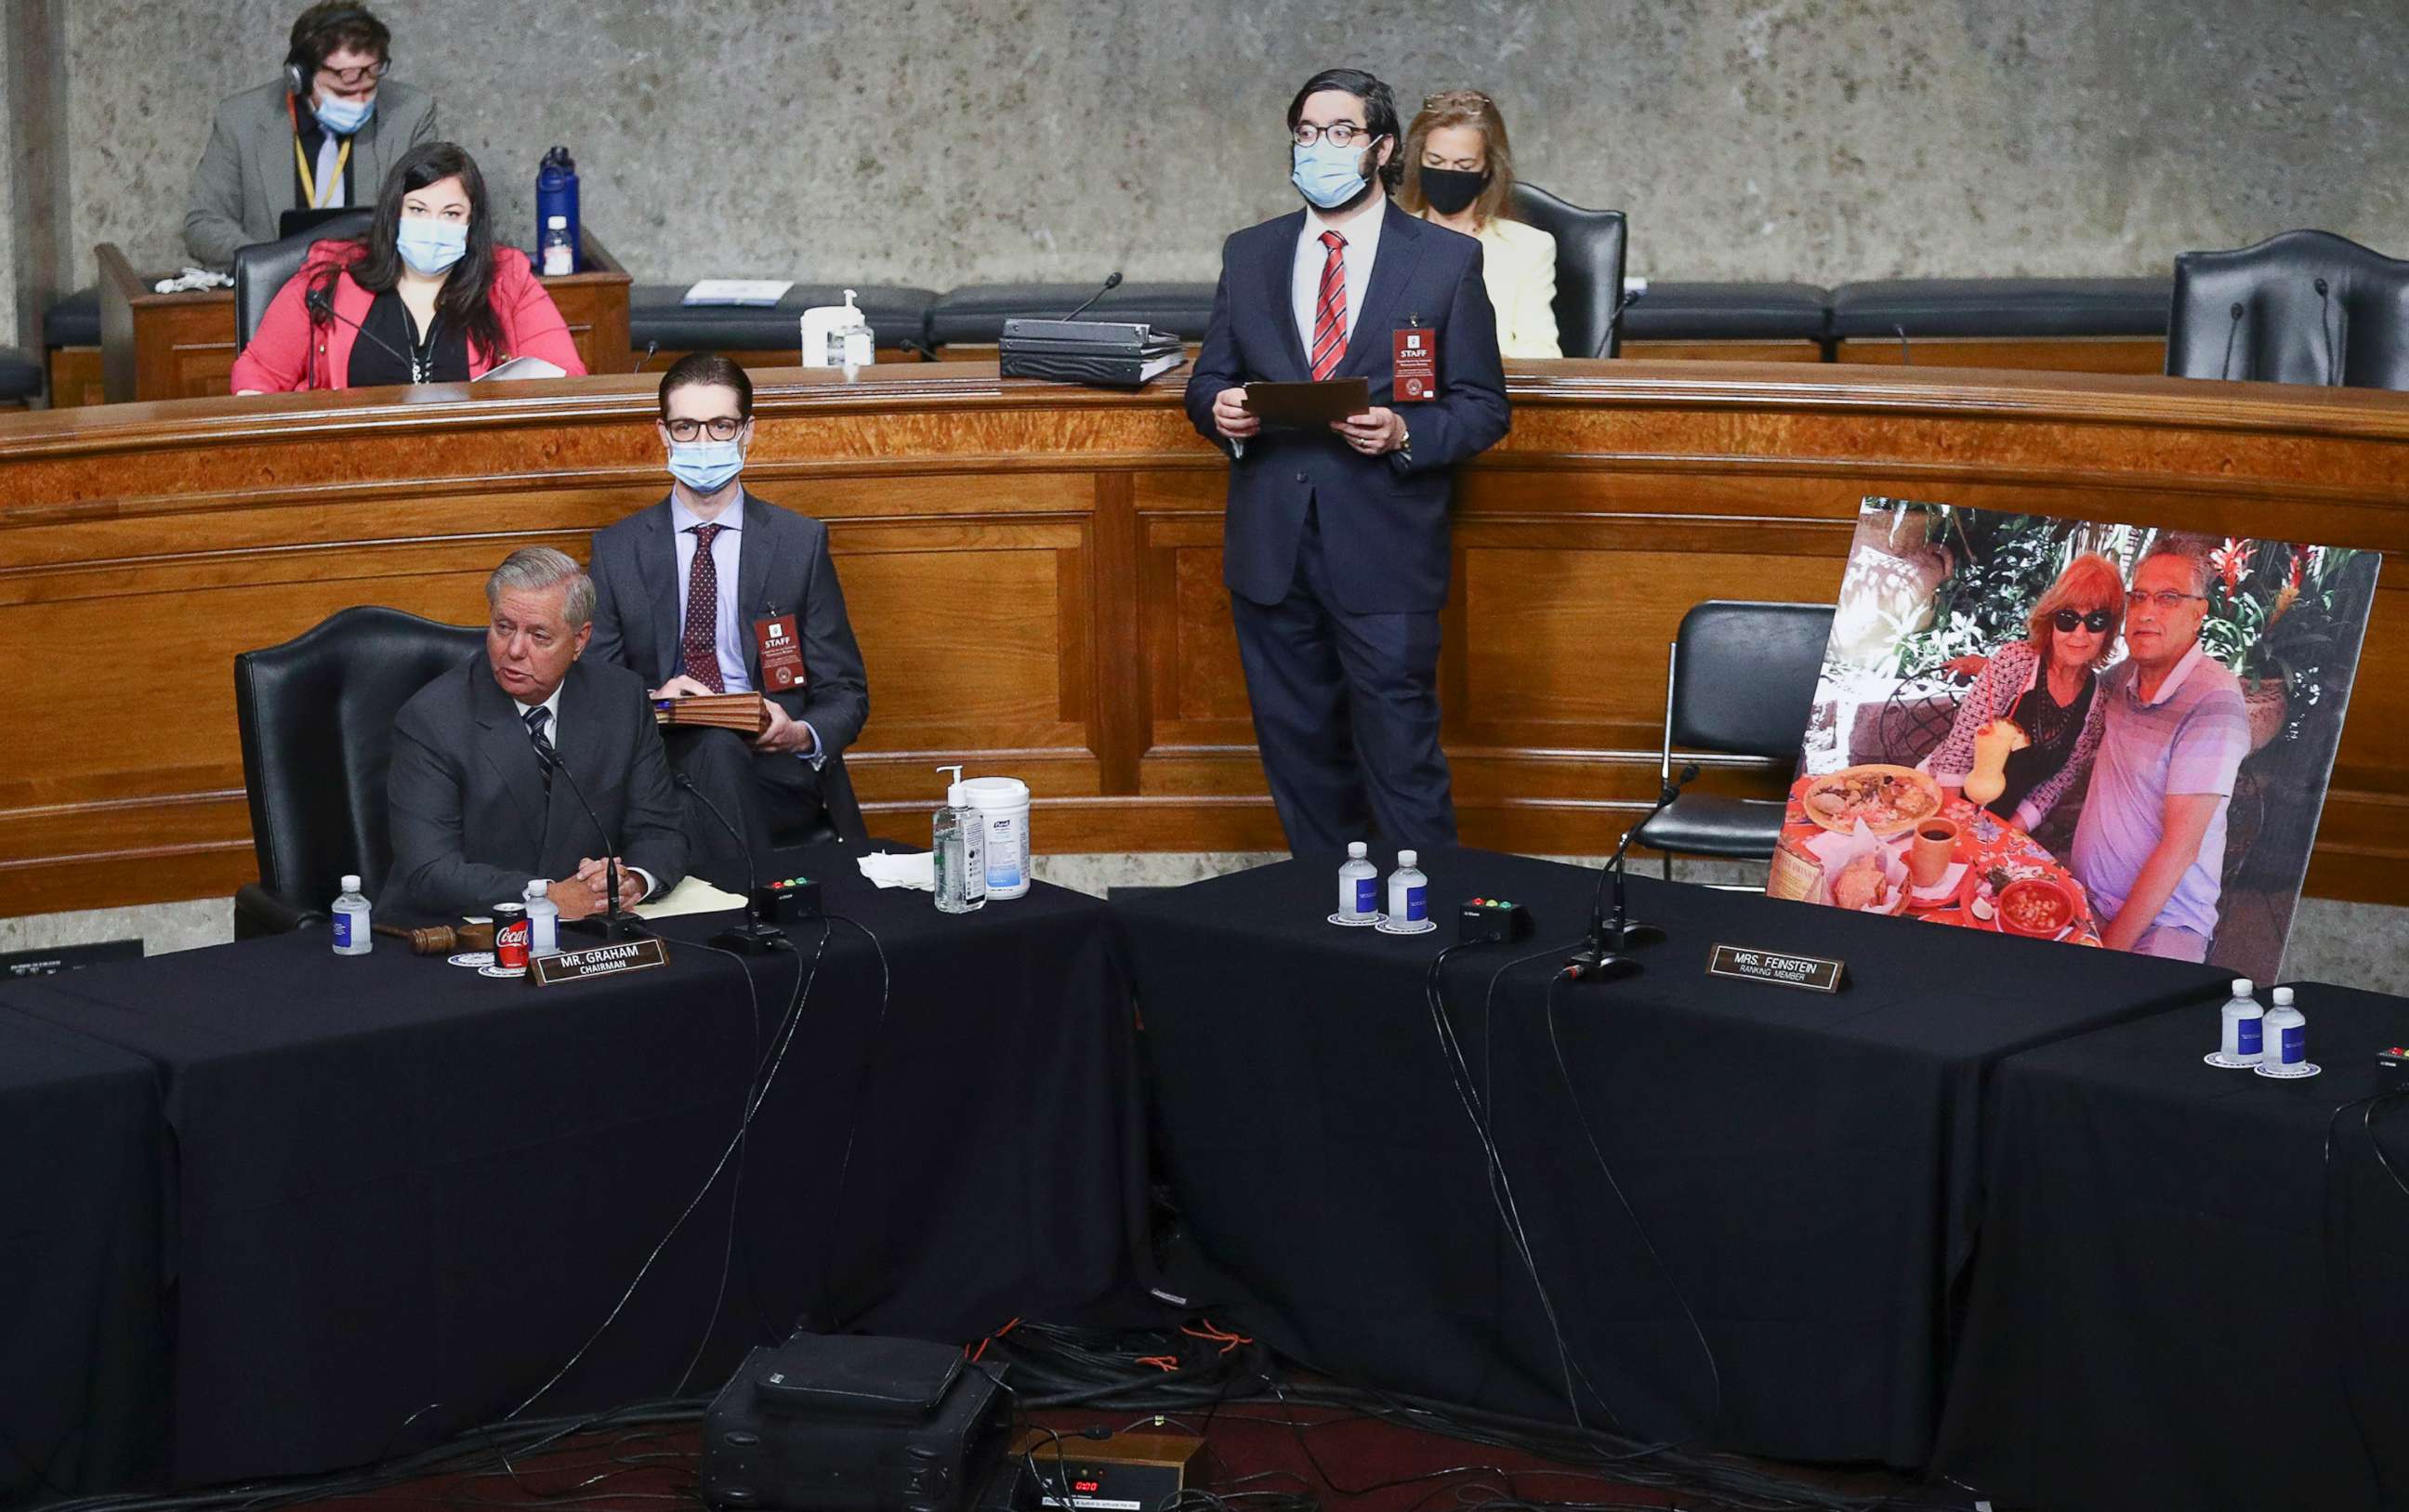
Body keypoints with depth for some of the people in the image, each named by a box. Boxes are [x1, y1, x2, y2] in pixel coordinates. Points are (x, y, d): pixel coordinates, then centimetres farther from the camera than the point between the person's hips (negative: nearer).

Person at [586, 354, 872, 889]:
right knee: (712, 746, -35)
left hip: (777, 771, 0)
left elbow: (845, 694, 9)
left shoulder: (801, 541, 9)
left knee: (717, 750, -35)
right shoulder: (616, 550, 11)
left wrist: (801, 735, -14)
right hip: (658, 761, 0)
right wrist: (650, 702, -12)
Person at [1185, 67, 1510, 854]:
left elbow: (1483, 408, 1)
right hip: (1271, 547, 4)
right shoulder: (1248, 255, 11)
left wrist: (1406, 434, -18)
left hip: (1384, 550, -4)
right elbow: (1208, 379, 15)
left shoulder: (1448, 259, 1)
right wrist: (1219, 409, -9)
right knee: (1298, 747, 12)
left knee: (1401, 754, -4)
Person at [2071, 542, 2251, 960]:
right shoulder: (2124, 676, 8)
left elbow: (2180, 847, -17)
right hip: (2087, 905, 7)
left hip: (2161, 927, -7)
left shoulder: (2213, 702, -15)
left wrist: (2113, 946, -16)